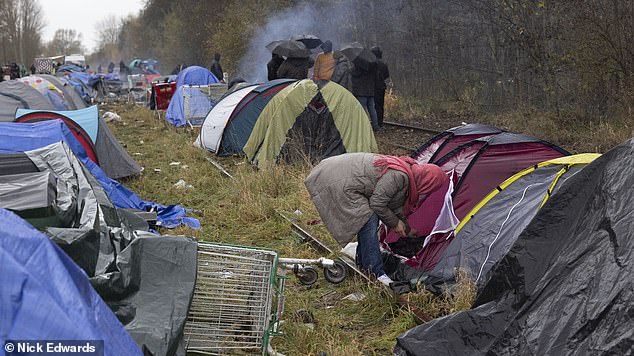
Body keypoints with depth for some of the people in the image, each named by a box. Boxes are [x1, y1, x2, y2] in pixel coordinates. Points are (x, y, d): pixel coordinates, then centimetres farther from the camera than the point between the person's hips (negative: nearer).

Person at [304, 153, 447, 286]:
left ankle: (362, 264, 25)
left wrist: (407, 228, 31)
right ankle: (375, 274, -7)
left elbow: (396, 205, 24)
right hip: (337, 182, -10)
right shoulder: (397, 175, -23)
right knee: (369, 221, -13)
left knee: (369, 220, 14)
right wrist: (395, 223, -2)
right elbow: (377, 204, -17)